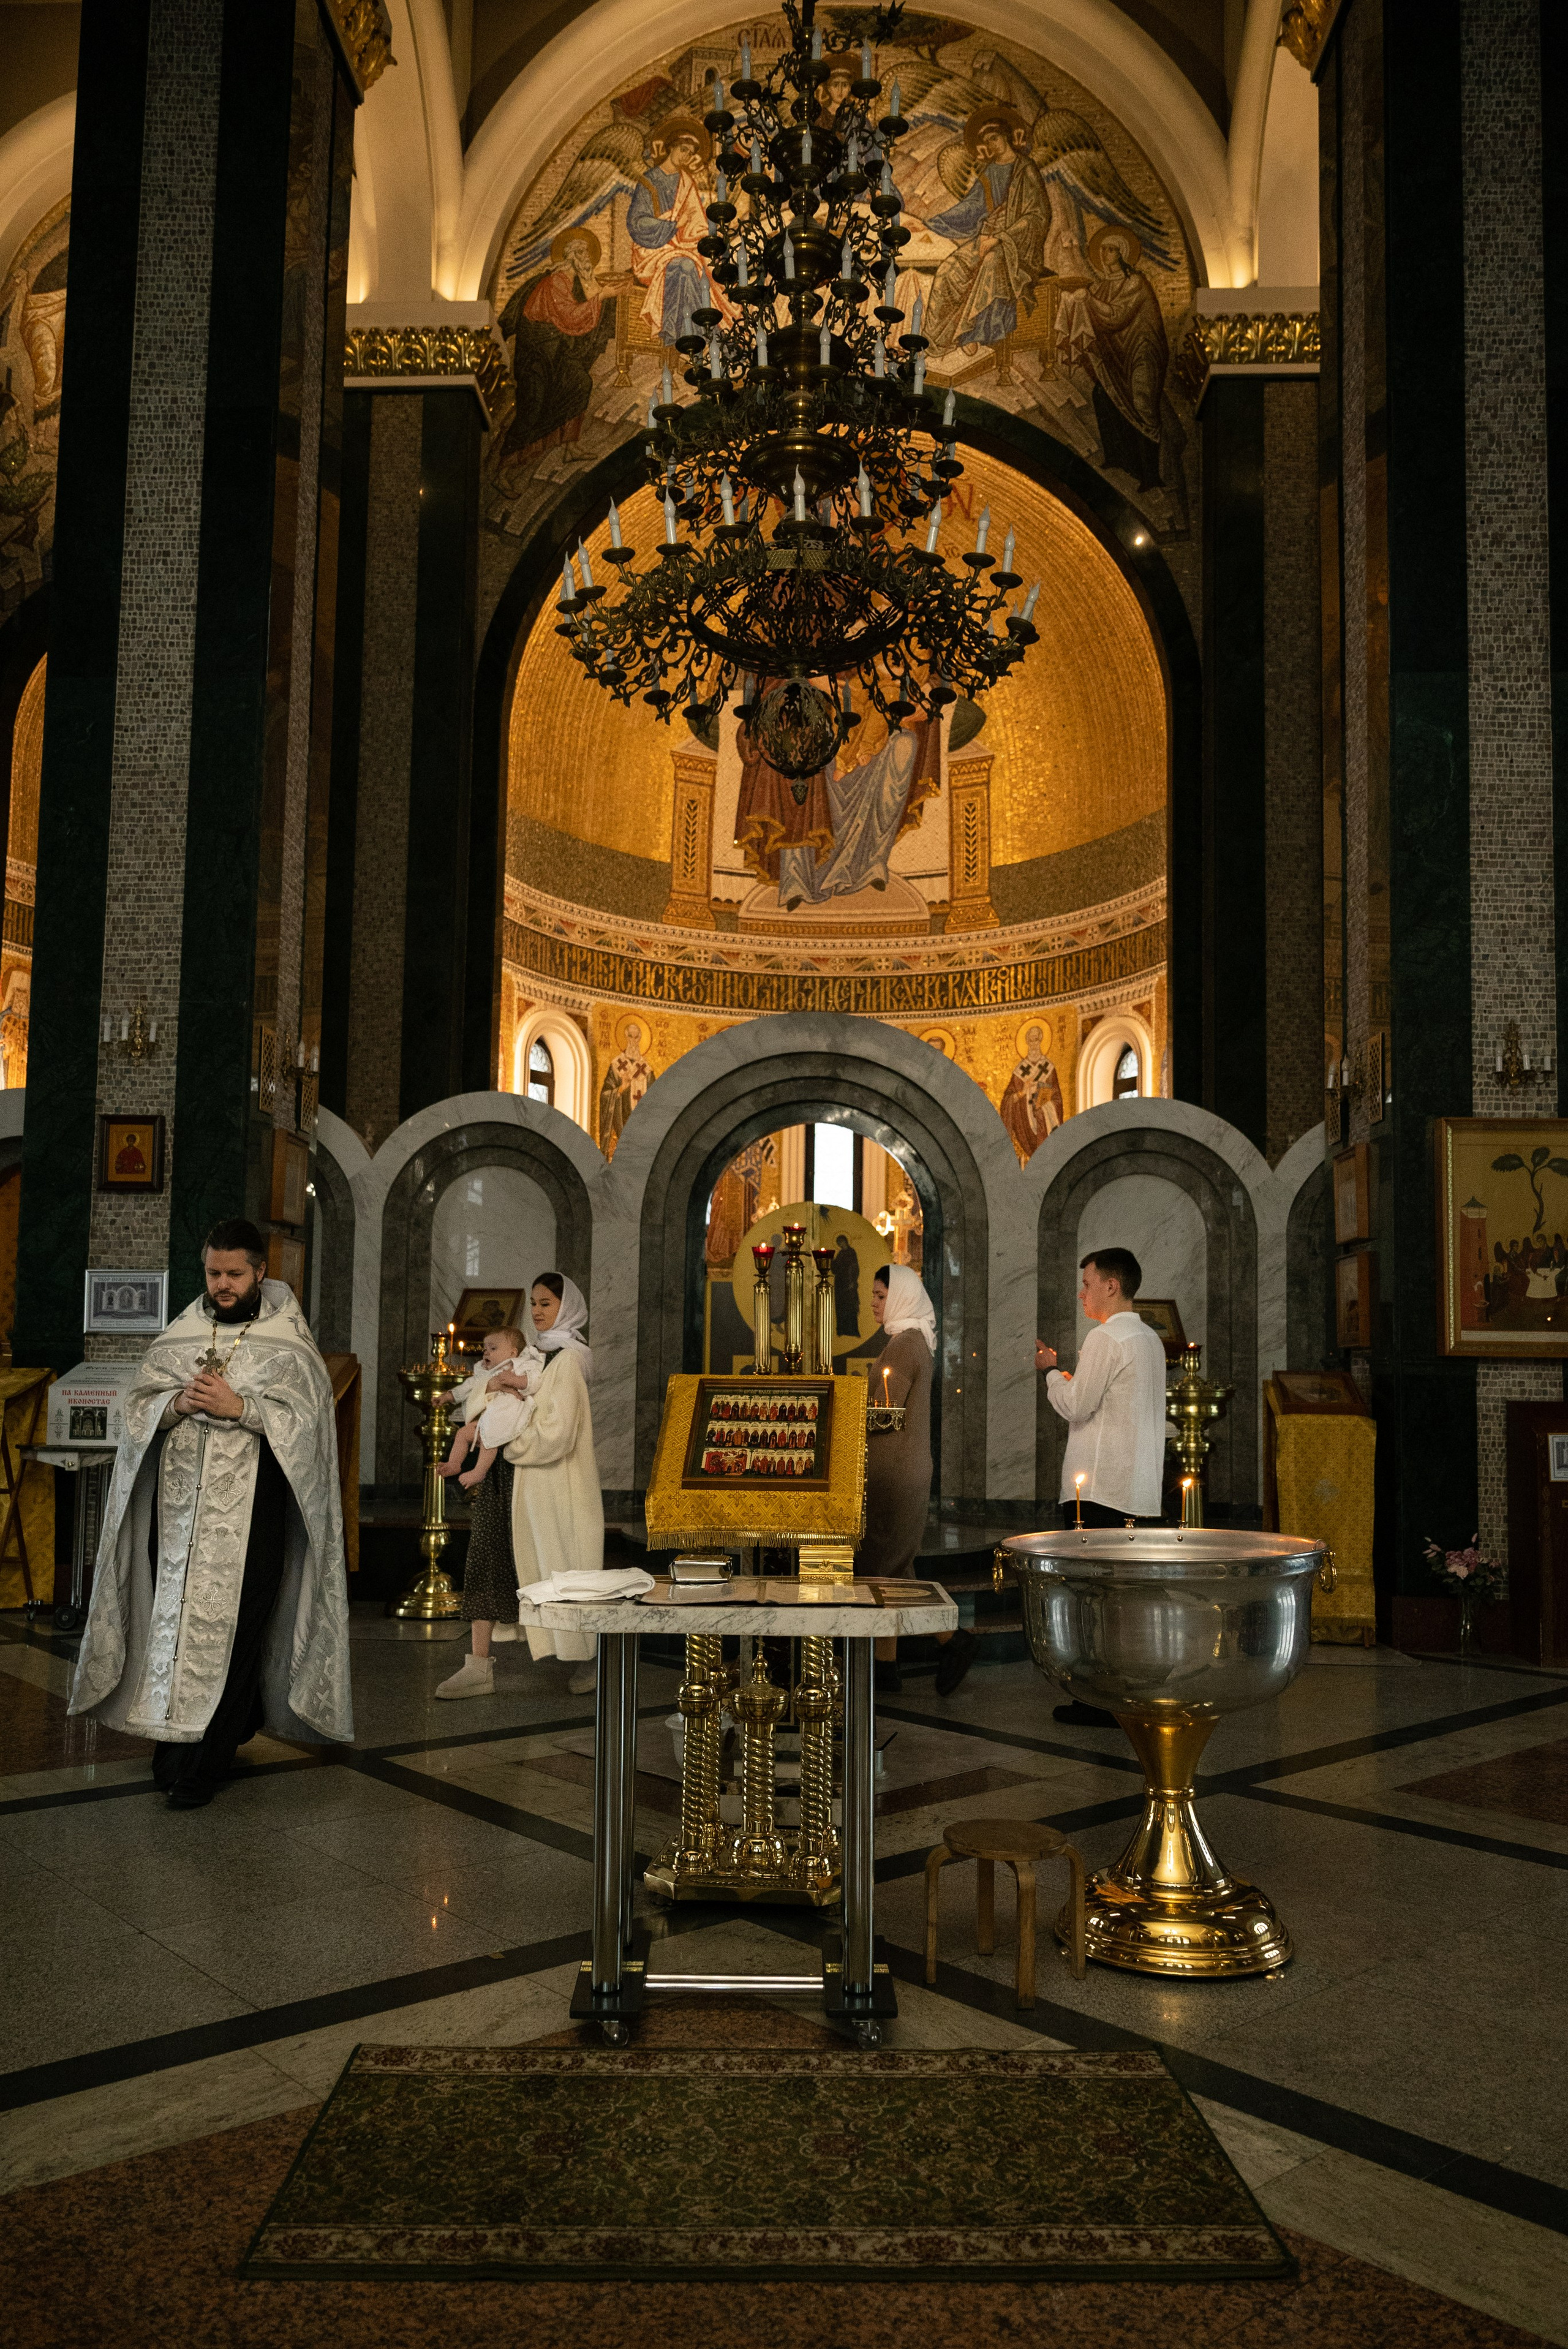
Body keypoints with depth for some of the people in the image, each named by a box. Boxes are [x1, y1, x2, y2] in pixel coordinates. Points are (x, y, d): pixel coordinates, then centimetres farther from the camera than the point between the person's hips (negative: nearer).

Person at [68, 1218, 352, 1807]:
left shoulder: (287, 1340, 1)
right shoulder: (180, 1335, 12)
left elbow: (306, 1418, -6)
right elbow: (139, 1405, 10)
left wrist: (239, 1407, -17)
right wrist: (178, 1404, -10)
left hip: (250, 1509, -3)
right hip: (179, 1502, 4)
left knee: (231, 1626, -4)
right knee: (174, 1620, 4)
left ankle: (206, 1764, 4)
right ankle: (175, 1742, 16)